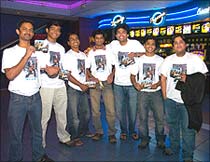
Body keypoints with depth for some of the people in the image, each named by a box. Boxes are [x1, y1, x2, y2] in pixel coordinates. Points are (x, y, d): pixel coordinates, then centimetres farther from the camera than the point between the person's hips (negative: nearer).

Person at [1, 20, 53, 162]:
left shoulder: (37, 51, 8)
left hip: (35, 97, 4)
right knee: (16, 134, 8)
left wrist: (51, 69, -7)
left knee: (37, 130, 17)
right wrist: (26, 56, -20)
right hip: (18, 99, -4)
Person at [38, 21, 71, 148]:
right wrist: (46, 69, -20)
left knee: (62, 113, 11)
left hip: (60, 85, 6)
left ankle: (64, 137, 27)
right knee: (44, 115, -4)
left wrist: (59, 70, 0)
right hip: (46, 86, -5)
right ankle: (41, 143, 12)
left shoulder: (61, 48, 19)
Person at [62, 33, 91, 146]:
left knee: (86, 113, 17)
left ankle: (84, 131, 37)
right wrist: (81, 85, -15)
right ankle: (74, 137, 15)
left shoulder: (83, 55, 12)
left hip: (84, 88, 7)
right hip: (73, 89, -6)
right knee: (74, 115, -1)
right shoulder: (67, 56, -8)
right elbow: (68, 75, -12)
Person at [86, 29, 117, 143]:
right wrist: (91, 77, -7)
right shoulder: (90, 53, 9)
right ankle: (98, 132, 20)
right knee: (95, 110, 4)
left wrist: (112, 75, -5)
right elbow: (86, 68, 11)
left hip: (107, 83, -1)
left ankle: (112, 133, 8)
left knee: (110, 110, -5)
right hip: (94, 83, 1)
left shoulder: (109, 51, 9)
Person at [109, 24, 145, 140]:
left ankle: (133, 130, 30)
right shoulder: (113, 44, 3)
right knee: (120, 109, 10)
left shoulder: (135, 43, -4)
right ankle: (123, 130, 30)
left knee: (133, 109, 9)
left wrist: (135, 53, -19)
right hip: (118, 83, 2)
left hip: (132, 83, -2)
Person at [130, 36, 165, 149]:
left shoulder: (160, 60, 6)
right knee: (142, 117, 6)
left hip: (156, 92, 0)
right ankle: (144, 139, 21)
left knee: (160, 117, 2)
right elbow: (132, 75, 7)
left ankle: (160, 140, 20)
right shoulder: (139, 59, 7)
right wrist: (135, 83, -13)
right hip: (142, 92, 1)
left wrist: (157, 84, -16)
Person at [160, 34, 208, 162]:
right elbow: (163, 78, 7)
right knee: (172, 125, 17)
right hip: (171, 99, 4)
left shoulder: (194, 58, -2)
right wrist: (164, 96, 2)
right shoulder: (168, 59, 7)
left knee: (188, 128, 4)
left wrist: (188, 78, -19)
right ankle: (174, 148, 37)